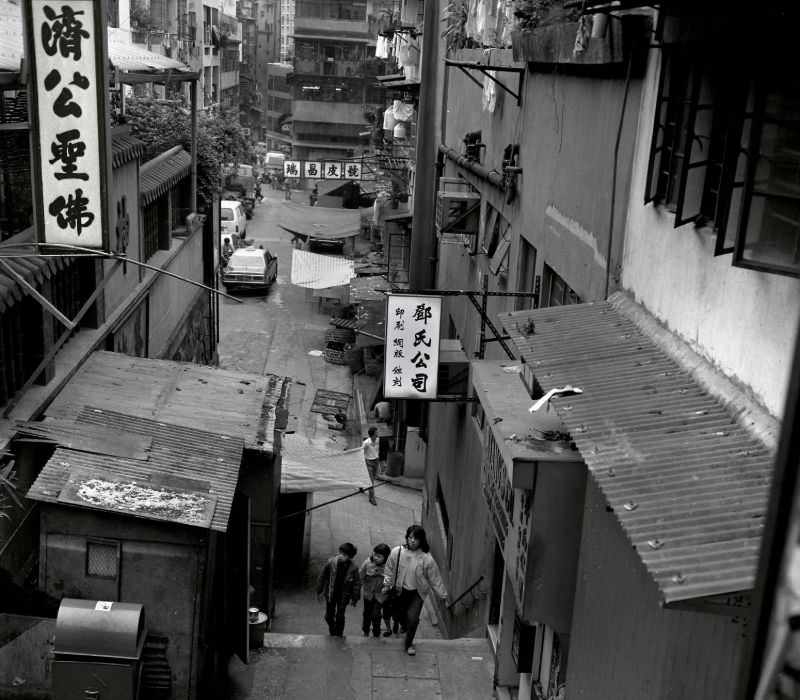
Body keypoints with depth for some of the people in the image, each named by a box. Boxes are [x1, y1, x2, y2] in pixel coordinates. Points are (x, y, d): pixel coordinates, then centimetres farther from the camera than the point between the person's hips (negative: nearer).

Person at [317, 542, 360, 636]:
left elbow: (357, 584, -4)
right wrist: (320, 592, 1)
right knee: (329, 616, 14)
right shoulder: (331, 562, -19)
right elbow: (322, 577, -6)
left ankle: (339, 634, 36)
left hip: (343, 596, -1)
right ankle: (332, 630, 45)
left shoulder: (353, 568, -19)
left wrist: (355, 599, 2)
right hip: (330, 594, 1)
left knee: (340, 616, 12)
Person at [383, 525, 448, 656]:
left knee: (412, 618, -12)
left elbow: (435, 579, -11)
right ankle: (404, 627, 56)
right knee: (400, 615, 18)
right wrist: (387, 584, -1)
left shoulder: (427, 558, -21)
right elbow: (389, 570, 0)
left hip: (417, 593, -2)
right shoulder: (397, 552, -17)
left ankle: (409, 644, 13)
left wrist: (443, 595, -6)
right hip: (400, 591, 2)